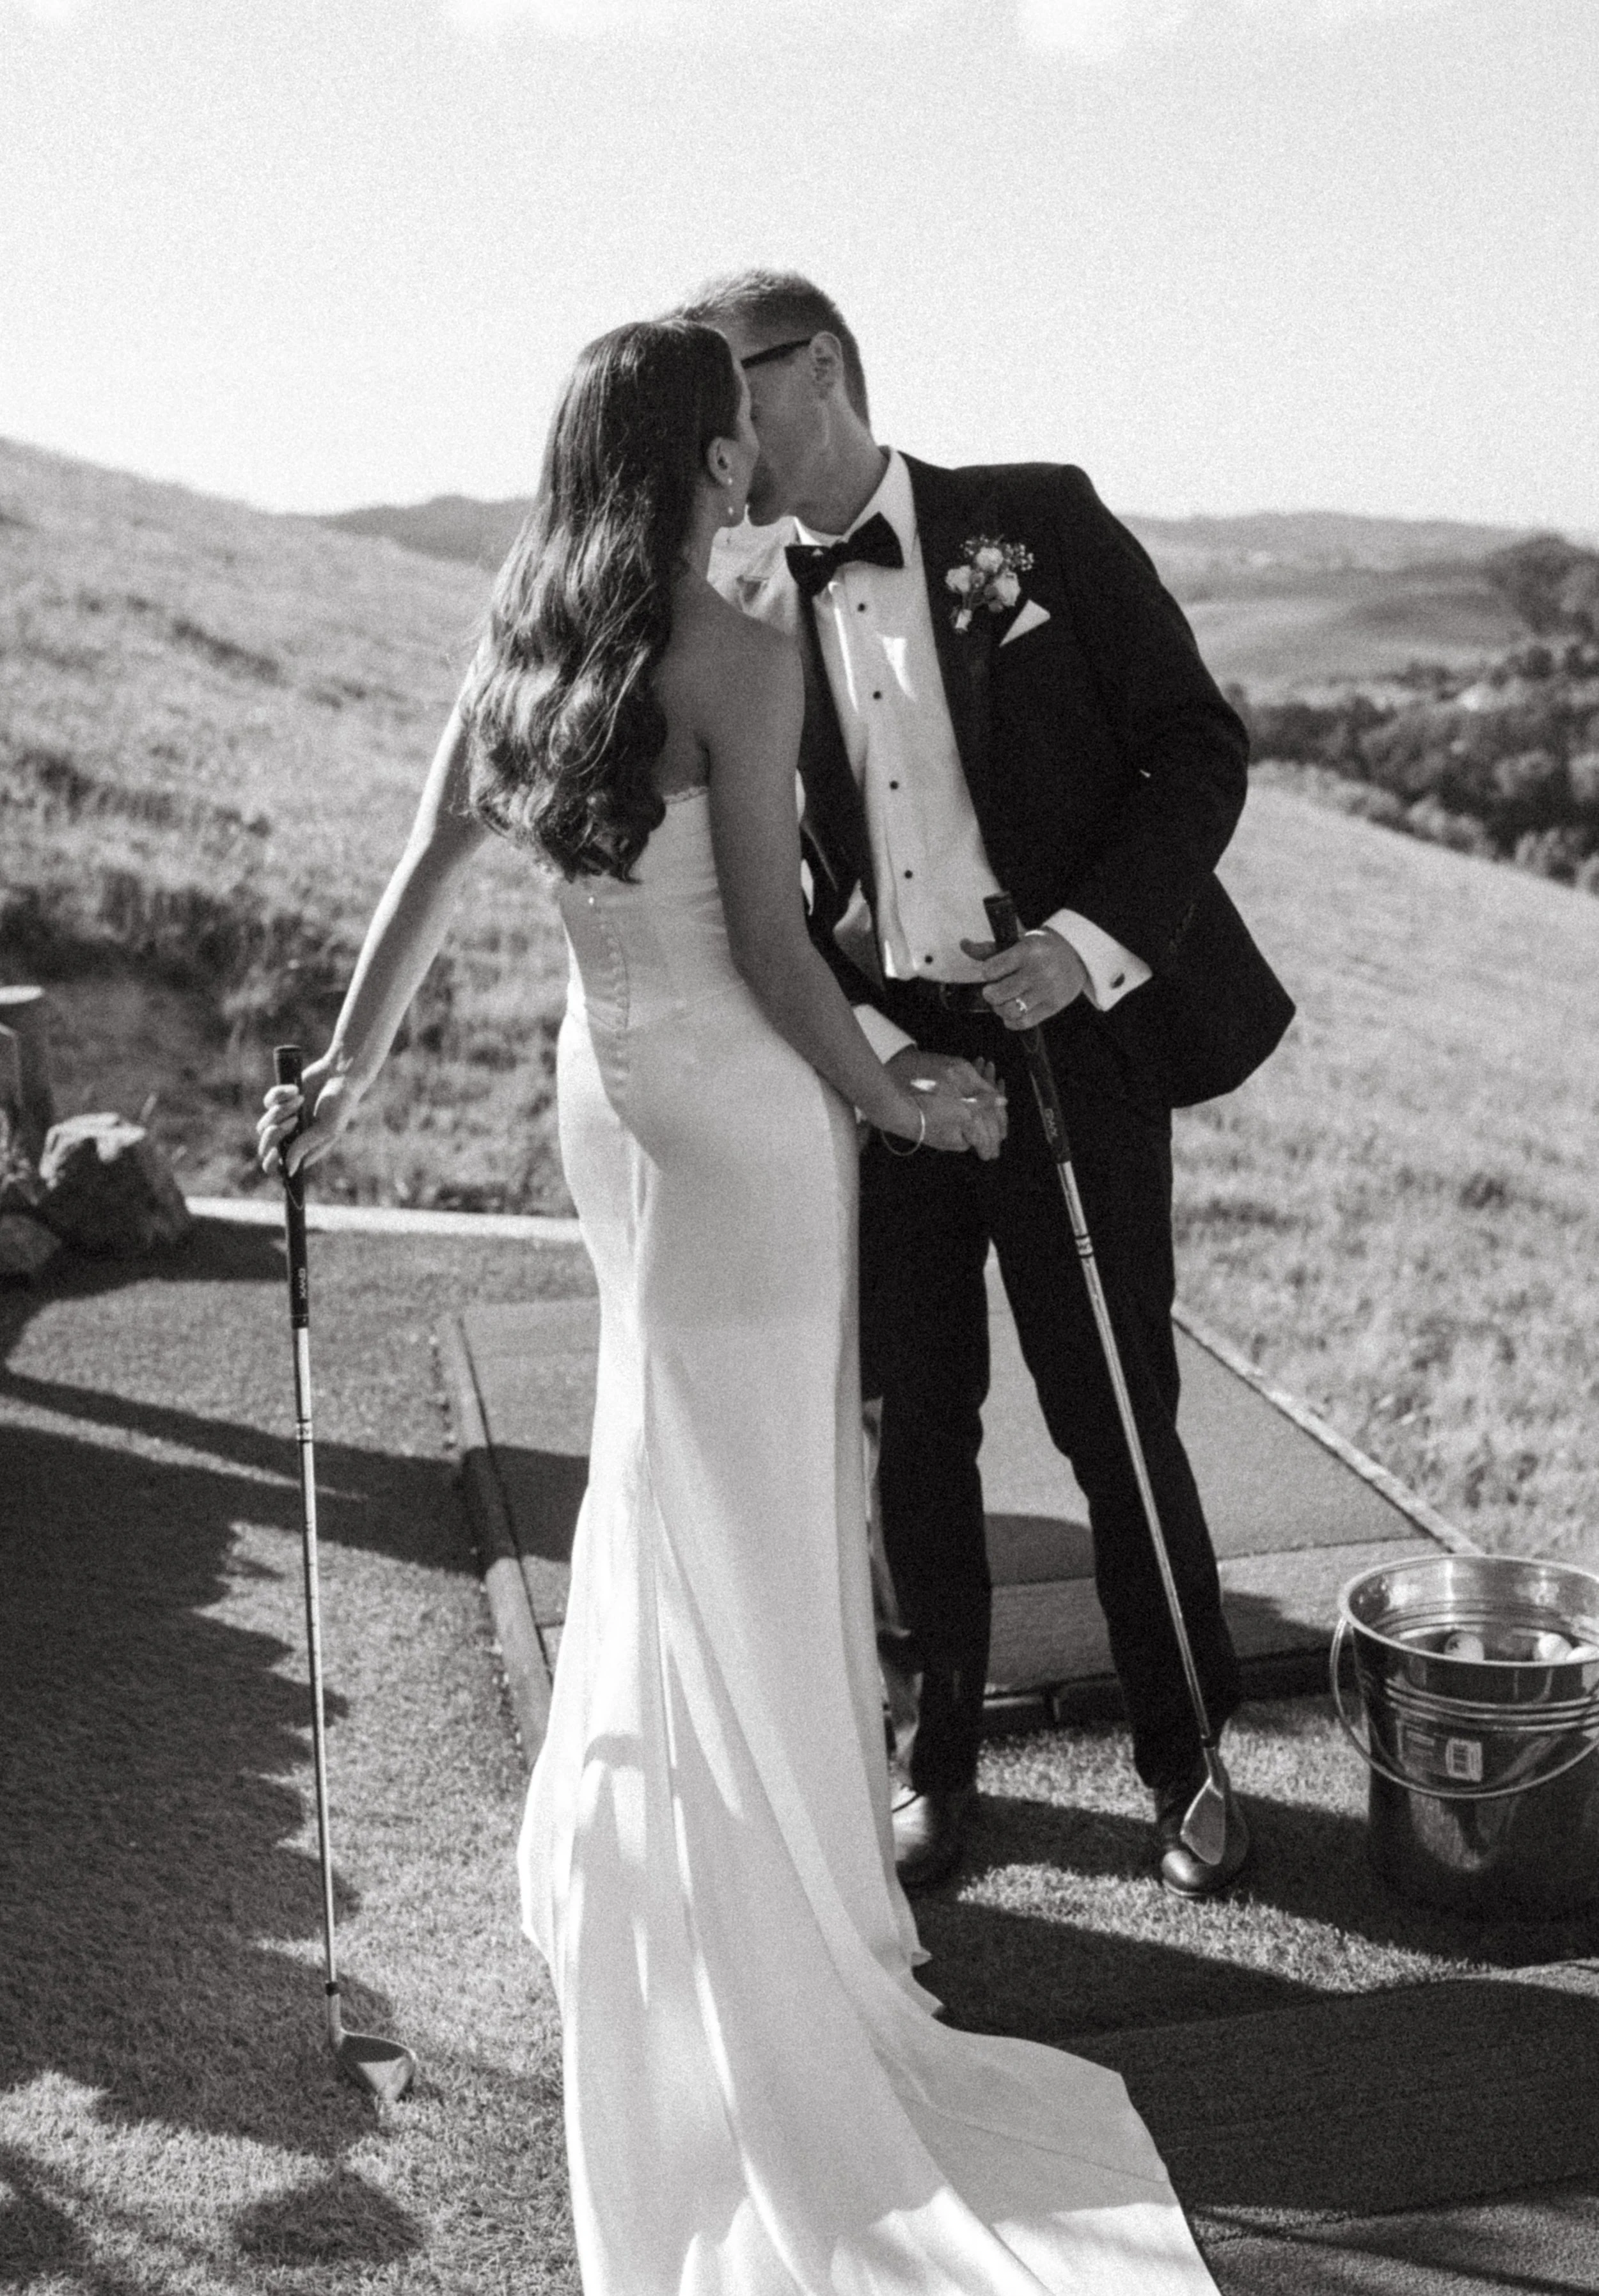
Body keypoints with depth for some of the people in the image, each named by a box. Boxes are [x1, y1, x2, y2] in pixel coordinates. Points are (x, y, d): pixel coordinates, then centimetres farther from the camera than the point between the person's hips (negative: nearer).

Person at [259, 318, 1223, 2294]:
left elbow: (423, 873, 5)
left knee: (662, 1470, 23)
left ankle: (632, 1854, 39)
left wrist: (350, 1067, 12)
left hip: (605, 1086, 7)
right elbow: (768, 942, -17)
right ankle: (752, 1901, 21)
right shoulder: (740, 658, -16)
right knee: (741, 1495, 5)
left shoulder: (523, 642, 4)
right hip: (735, 1106, -7)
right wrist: (896, 1105, -5)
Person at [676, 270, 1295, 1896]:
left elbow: (1199, 743, -2)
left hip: (1071, 1044, -2)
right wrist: (865, 1047, -8)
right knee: (912, 1433, 10)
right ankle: (934, 1760, 29)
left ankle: (1186, 1762, 26)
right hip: (874, 1070, 3)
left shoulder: (1037, 523, -1)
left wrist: (1092, 941, -15)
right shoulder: (742, 616, 6)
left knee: (1119, 1427, 5)